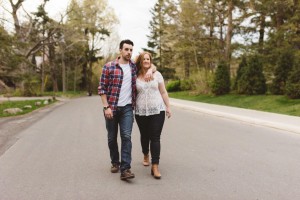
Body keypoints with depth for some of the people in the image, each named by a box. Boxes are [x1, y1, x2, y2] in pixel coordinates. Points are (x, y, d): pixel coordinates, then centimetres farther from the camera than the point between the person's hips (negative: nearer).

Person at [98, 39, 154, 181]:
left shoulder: (134, 67, 6)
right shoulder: (109, 67, -5)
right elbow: (102, 88, -5)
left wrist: (150, 70, -3)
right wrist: (106, 107, -12)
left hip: (127, 108, 1)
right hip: (111, 108, -1)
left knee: (126, 136, -10)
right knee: (112, 138, 10)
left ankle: (125, 169, -9)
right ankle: (115, 162, 31)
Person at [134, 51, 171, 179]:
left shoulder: (157, 74, 3)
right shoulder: (135, 76, 3)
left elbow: (163, 92, 6)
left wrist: (168, 107, 4)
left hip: (157, 111, -1)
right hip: (141, 112, 1)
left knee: (155, 138, -6)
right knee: (144, 136, 16)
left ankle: (155, 167, -5)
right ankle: (145, 155, 43)